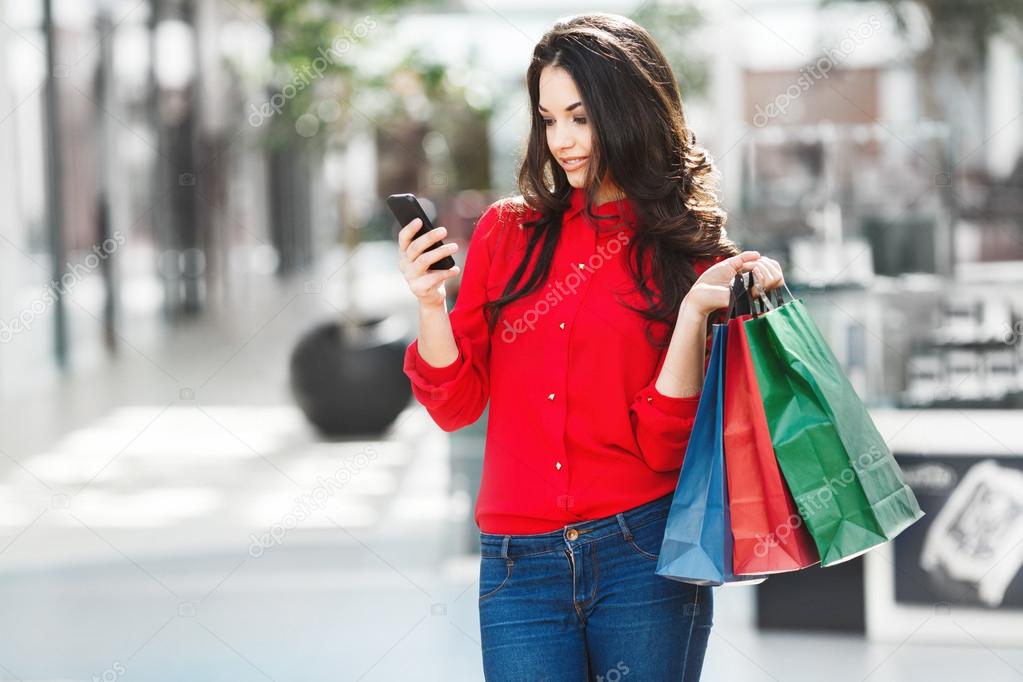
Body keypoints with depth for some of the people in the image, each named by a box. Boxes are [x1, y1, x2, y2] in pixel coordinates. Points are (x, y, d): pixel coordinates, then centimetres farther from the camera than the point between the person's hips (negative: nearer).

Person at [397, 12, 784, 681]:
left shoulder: (692, 254, 3)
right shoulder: (507, 232, 9)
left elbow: (665, 444, -5)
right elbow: (457, 405, 5)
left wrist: (694, 310, -15)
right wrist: (431, 305, -10)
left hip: (644, 550, -1)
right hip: (520, 566, 2)